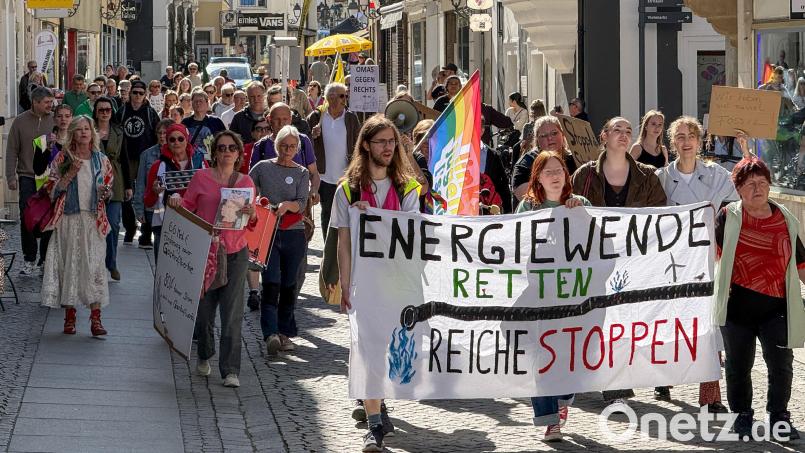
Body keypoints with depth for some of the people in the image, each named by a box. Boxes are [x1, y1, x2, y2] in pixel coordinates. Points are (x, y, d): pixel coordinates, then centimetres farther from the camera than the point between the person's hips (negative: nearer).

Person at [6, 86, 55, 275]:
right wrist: (11, 177, -3)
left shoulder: (55, 121, 2)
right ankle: (29, 260, 7)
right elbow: (12, 151, 3)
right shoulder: (20, 122, 1)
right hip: (27, 177, 0)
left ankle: (46, 258, 14)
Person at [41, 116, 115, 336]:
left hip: (94, 220, 0)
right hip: (68, 219, 0)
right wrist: (71, 174, -13)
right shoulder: (62, 159, 3)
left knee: (95, 266, -8)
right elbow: (52, 189, -1)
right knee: (69, 264, 1)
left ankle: (95, 318, -9)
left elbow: (109, 188, 16)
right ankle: (69, 316, 10)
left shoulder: (101, 160, 8)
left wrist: (106, 193, -7)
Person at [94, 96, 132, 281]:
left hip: (114, 183, 2)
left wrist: (128, 185, 11)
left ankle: (111, 264, 7)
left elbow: (124, 160, 13)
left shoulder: (118, 132, 9)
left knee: (113, 224, -3)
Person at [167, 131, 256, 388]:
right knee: (204, 308, 7)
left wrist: (252, 215, -12)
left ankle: (230, 370, -6)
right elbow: (188, 207, 8)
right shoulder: (201, 178, 3)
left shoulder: (245, 182, 8)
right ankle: (205, 356, 32)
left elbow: (251, 225, 11)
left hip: (235, 253, 0)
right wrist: (176, 201, -13)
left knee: (232, 313, -6)